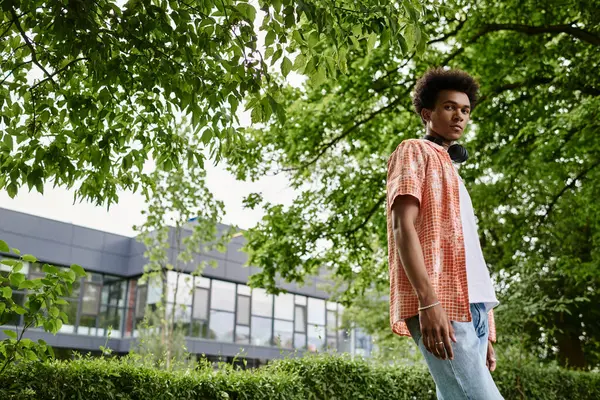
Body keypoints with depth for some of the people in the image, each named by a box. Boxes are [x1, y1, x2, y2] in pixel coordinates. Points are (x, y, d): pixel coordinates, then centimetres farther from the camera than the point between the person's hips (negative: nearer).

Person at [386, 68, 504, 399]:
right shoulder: (414, 152, 6)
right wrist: (428, 300, -22)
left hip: (471, 306, 8)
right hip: (440, 304, -8)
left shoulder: (451, 170, 30)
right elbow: (403, 226, -9)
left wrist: (484, 330, 17)